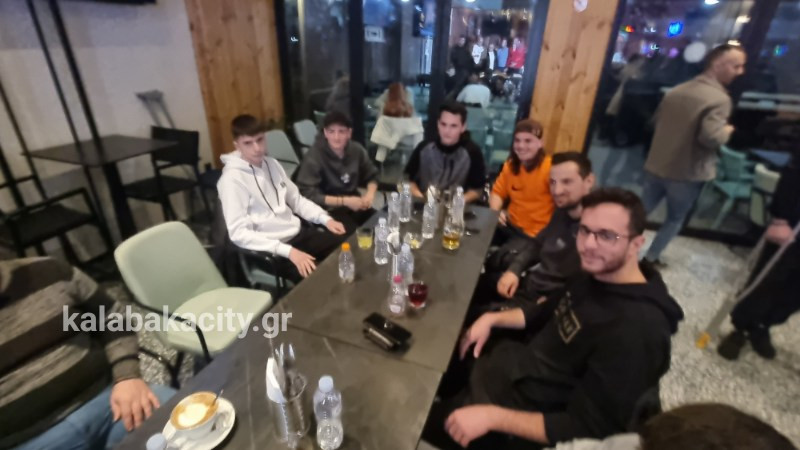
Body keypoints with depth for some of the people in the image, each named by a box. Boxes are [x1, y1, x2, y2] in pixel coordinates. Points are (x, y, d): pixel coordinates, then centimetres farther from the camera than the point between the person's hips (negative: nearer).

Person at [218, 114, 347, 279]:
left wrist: (325, 218, -1)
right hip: (272, 249, -7)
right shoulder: (232, 179, -13)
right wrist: (288, 251, -27)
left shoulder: (271, 164, 8)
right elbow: (239, 233, -19)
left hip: (299, 232, 7)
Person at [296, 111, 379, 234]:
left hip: (353, 202, 6)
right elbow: (307, 194, -20)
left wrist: (370, 194, -9)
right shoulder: (314, 157, -18)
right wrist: (344, 201, -23)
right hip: (329, 208, -5)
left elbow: (371, 176, 12)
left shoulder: (356, 150, -3)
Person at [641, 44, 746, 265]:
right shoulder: (719, 98, -17)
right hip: (687, 173, -6)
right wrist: (727, 130, -8)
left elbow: (657, 120, 18)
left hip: (656, 166, 6)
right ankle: (650, 258, 21)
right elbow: (711, 138, -28)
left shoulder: (677, 90, 7)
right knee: (675, 220, 14)